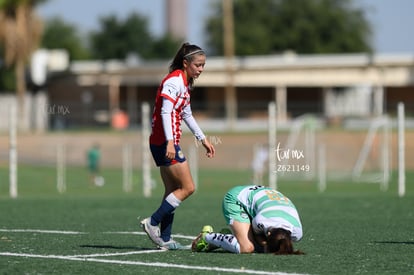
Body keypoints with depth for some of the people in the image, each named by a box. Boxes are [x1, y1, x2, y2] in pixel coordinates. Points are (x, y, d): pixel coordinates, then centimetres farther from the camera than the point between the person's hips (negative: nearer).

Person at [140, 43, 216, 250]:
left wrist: (203, 139, 29)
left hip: (168, 143, 10)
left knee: (173, 190, 9)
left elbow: (186, 114, 28)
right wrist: (170, 142, -31)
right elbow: (165, 112, -23)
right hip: (165, 142, -10)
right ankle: (152, 222, -7)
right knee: (187, 187, -9)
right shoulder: (175, 81, -13)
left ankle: (164, 239, 9)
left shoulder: (185, 83, 17)